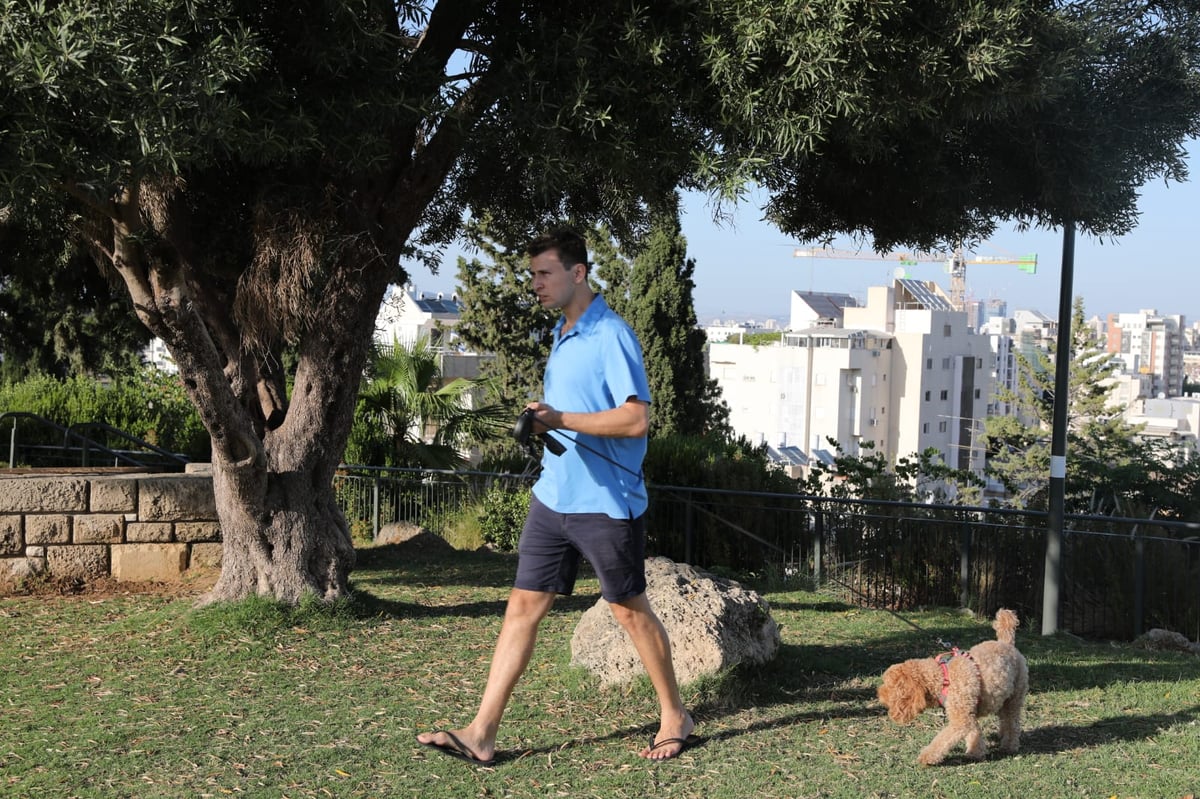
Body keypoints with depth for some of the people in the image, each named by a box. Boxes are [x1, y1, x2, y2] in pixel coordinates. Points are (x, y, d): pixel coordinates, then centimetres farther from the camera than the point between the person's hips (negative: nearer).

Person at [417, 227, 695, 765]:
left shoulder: (612, 335, -14)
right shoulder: (562, 335, 14)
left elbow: (636, 419, -22)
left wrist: (561, 419, -25)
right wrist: (540, 423, 11)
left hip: (605, 501, -8)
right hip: (553, 495, 8)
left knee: (630, 610, 5)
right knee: (523, 606, 3)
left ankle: (675, 718, 24)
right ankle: (481, 735, 4)